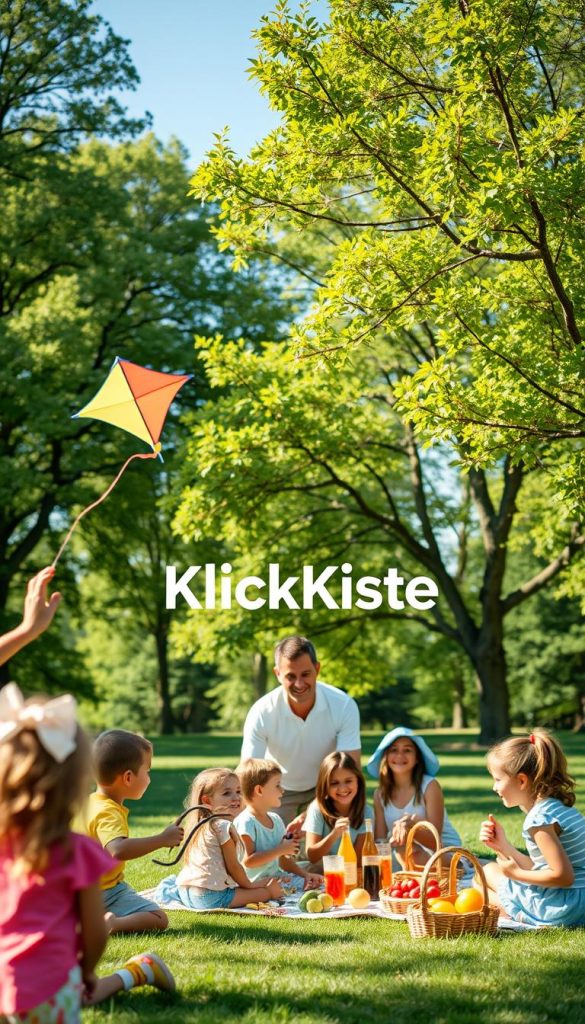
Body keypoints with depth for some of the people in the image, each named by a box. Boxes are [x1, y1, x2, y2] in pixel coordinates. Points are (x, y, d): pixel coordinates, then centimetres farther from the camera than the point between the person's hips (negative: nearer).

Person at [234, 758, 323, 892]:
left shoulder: (275, 819, 16)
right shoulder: (245, 822, -12)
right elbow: (248, 861, -19)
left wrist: (305, 874, 5)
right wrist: (280, 850, -16)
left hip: (278, 877, 8)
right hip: (258, 883, -8)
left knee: (318, 884, -8)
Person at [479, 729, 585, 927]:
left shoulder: (539, 818, -19)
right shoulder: (559, 807, 12)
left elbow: (562, 876, -25)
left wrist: (517, 874, -12)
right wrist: (503, 846, 8)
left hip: (562, 909, -10)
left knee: (488, 872, 7)